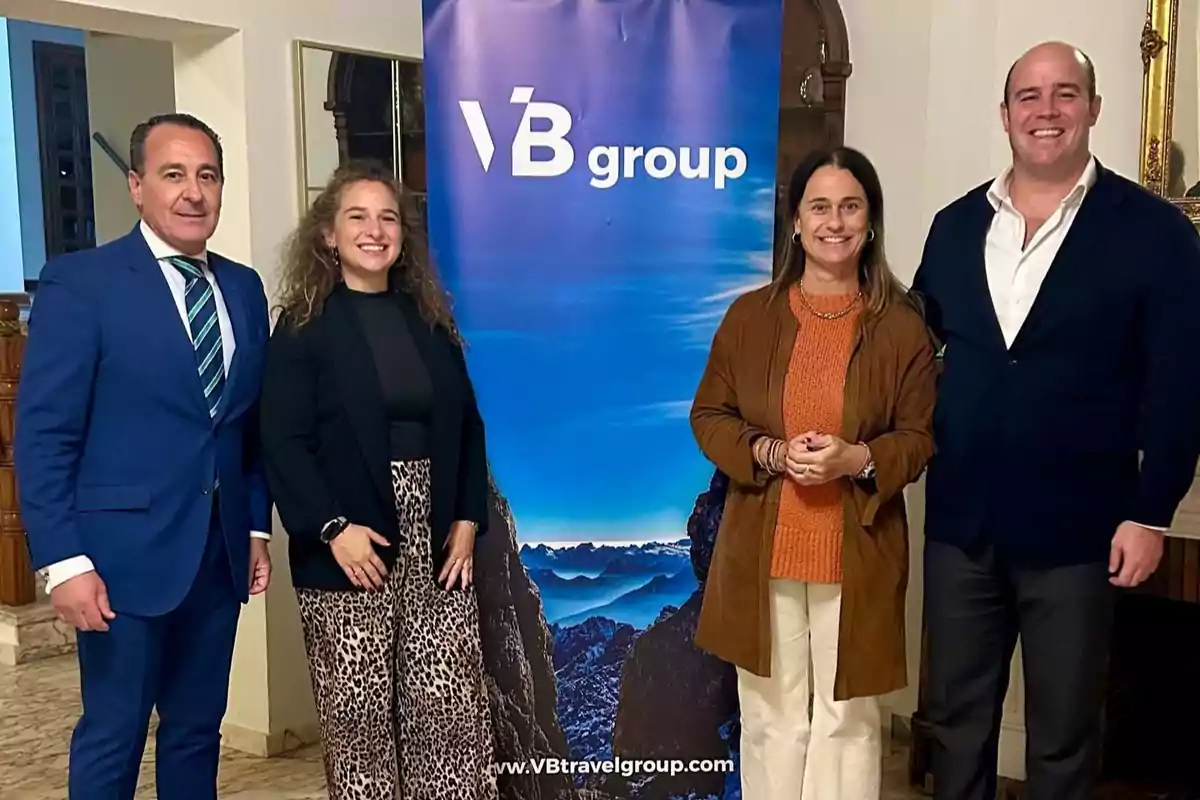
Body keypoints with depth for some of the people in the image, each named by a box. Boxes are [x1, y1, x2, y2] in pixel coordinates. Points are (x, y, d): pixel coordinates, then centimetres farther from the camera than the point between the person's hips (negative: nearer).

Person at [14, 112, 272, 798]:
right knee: (113, 736, 6)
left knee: (198, 730, 15)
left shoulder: (244, 288, 9)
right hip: (127, 552, -5)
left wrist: (257, 525, 9)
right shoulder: (80, 282, -8)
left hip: (220, 552, 5)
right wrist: (64, 561, -16)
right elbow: (44, 434, -11)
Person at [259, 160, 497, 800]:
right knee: (358, 714, 5)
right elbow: (283, 443, -9)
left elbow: (467, 426, 12)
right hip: (351, 546, -4)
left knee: (453, 709, 5)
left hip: (435, 543, 4)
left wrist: (468, 519, 2)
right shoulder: (303, 327, -3)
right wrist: (333, 528, -18)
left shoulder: (430, 319, 11)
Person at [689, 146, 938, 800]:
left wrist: (857, 459, -18)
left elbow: (921, 438, 2)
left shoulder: (902, 326, -1)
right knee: (770, 716, 13)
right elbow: (708, 416, 5)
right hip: (761, 551, 1)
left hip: (858, 555, -1)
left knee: (847, 717, 11)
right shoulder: (750, 315, 1)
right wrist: (768, 453, -13)